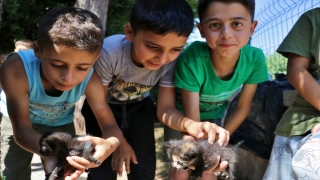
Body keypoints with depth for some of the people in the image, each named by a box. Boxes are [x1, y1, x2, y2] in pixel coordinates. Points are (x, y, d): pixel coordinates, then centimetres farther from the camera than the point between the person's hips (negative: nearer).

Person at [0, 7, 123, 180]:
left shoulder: (90, 81, -35)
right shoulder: (16, 70, -42)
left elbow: (111, 127, -30)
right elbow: (22, 130, -37)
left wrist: (108, 145, -58)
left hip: (60, 124, 1)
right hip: (17, 120, -1)